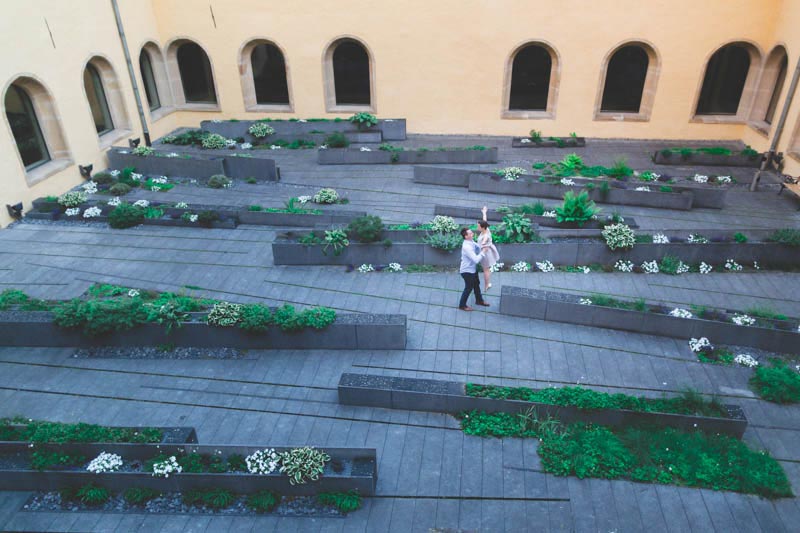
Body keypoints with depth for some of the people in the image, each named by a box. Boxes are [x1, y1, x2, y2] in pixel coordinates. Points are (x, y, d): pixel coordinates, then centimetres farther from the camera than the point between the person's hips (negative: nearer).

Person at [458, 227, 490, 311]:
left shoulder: (471, 242, -5)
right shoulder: (467, 247, -33)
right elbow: (476, 259, -34)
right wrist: (483, 252, -25)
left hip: (472, 269, 9)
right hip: (467, 271, -9)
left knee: (476, 284, 25)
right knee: (469, 288, 7)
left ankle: (479, 300, 46)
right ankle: (462, 305, 26)